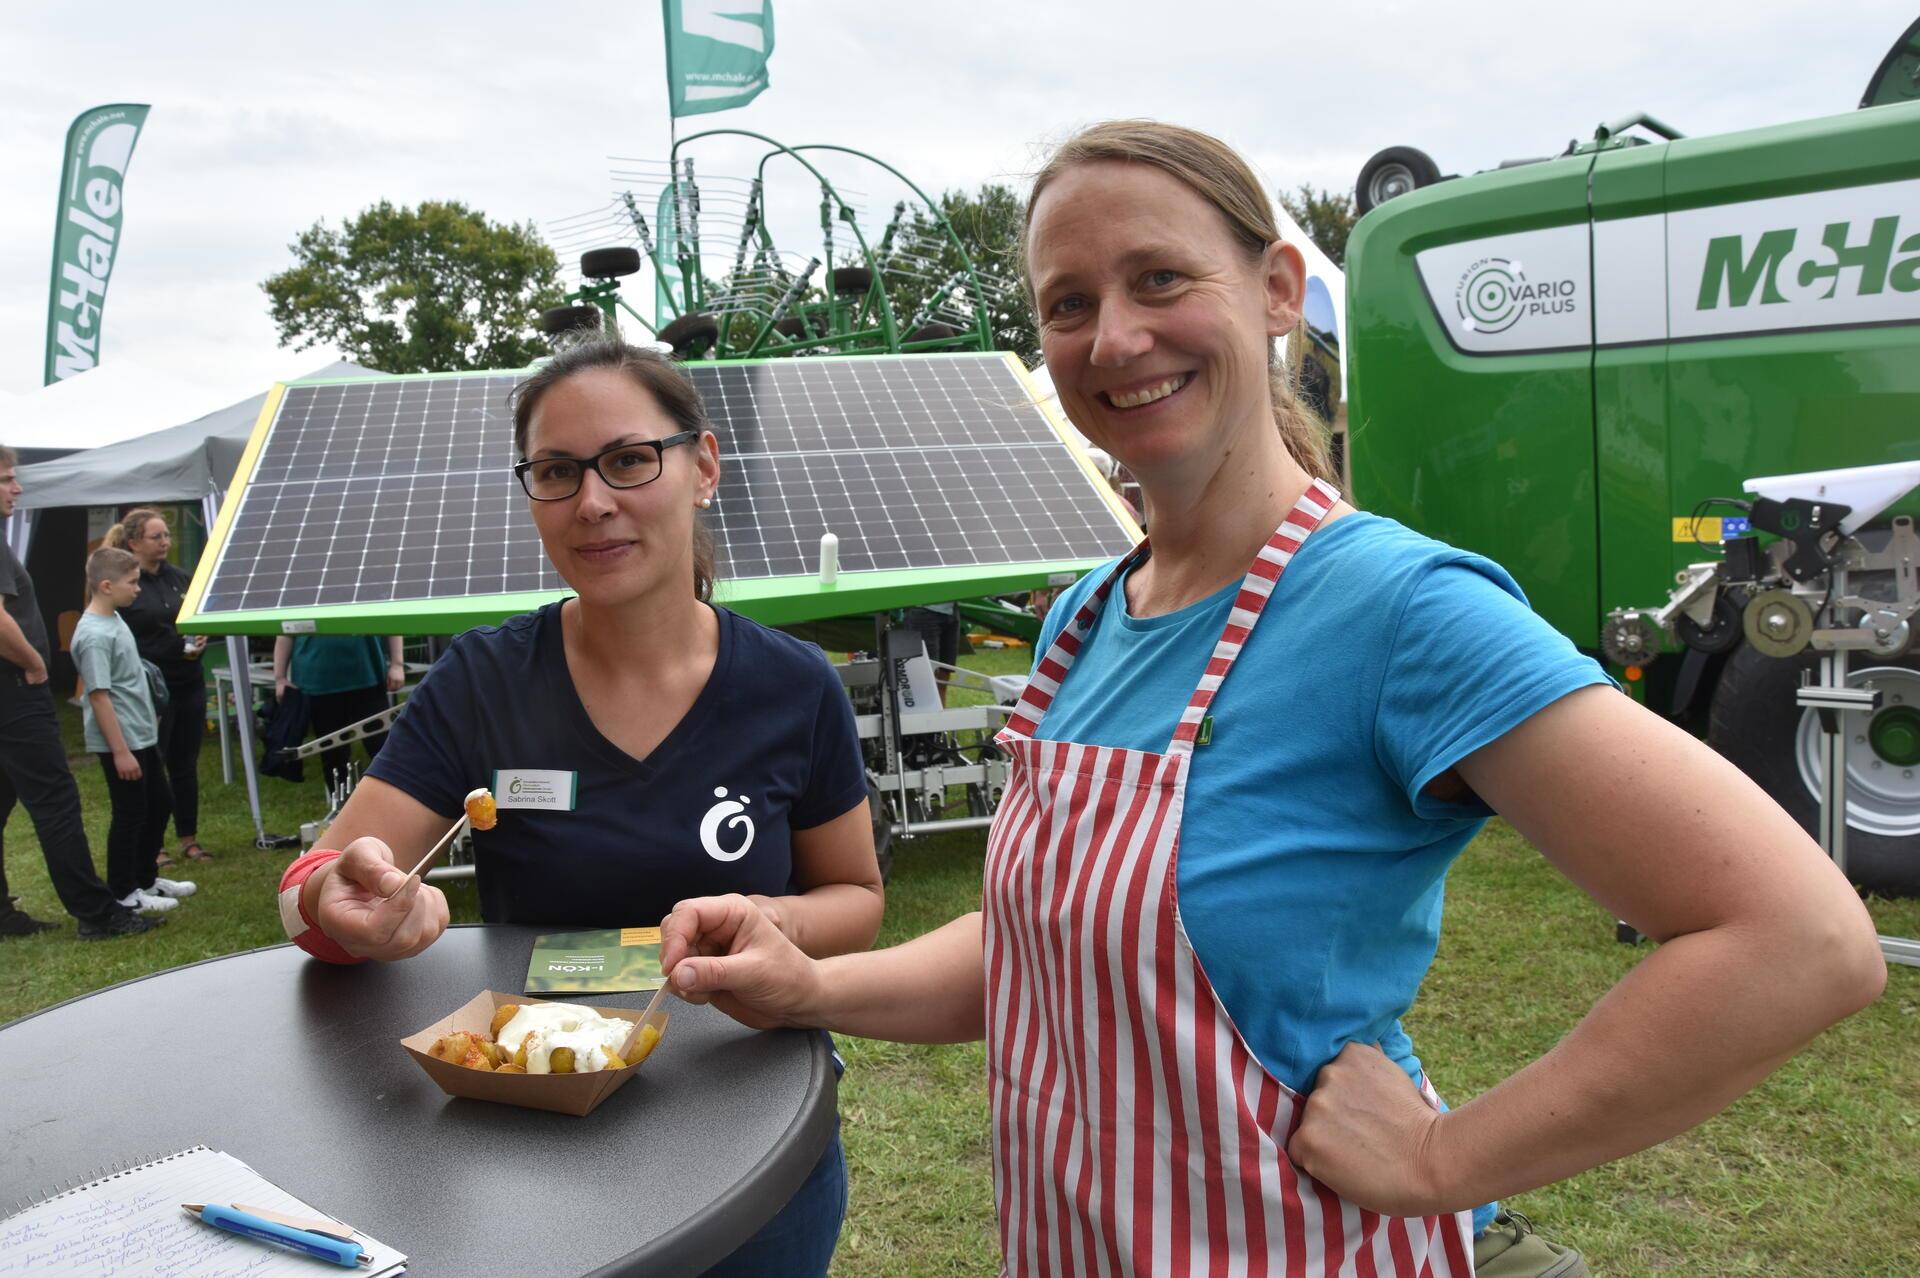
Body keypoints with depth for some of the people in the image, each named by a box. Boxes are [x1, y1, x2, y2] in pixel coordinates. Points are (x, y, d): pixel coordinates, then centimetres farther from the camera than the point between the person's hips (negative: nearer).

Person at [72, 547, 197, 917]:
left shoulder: (115, 619, 9)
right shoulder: (94, 634, -20)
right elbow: (98, 695, -22)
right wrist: (120, 751, -22)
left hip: (143, 735, 10)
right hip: (121, 742, -10)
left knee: (160, 804, 18)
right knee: (130, 814, 0)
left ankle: (146, 878, 31)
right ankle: (123, 893, 13)